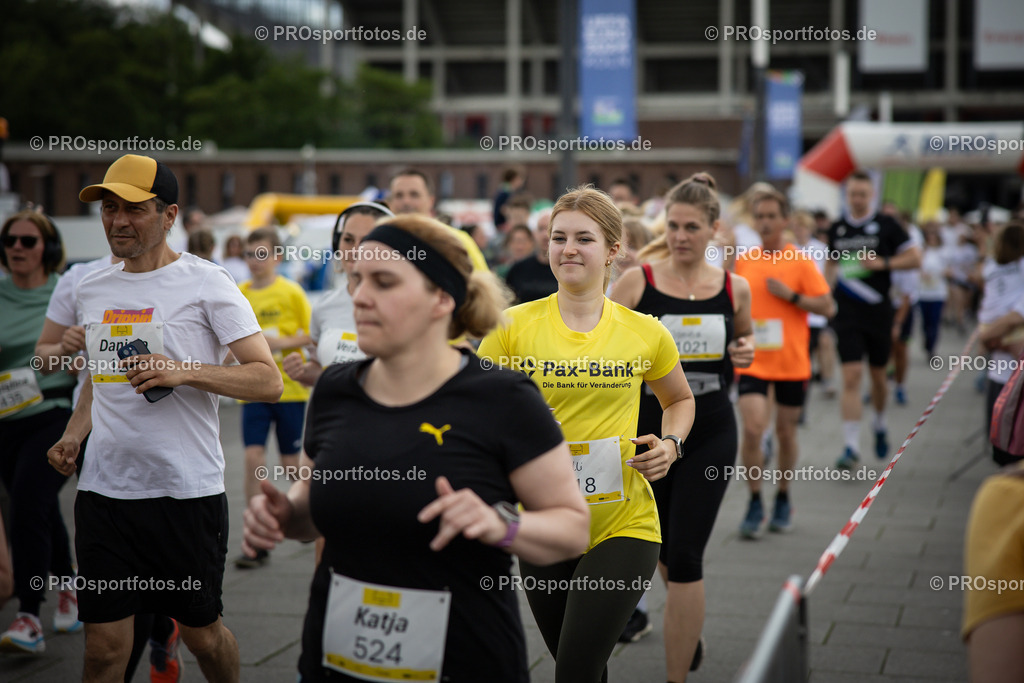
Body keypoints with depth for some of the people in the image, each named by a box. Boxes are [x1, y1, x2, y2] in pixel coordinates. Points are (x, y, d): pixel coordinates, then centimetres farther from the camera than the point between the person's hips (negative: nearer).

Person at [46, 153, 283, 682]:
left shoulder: (206, 282, -5)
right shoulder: (92, 289, 13)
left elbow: (269, 381, -9)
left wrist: (185, 371, -22)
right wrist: (72, 436, 8)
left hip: (187, 492, -4)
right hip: (103, 490, 4)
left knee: (201, 632, 11)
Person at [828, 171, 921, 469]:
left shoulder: (885, 225, -1)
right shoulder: (837, 228, 7)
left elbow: (915, 257, -2)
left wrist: (884, 263, -14)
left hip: (878, 310, 0)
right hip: (847, 312, 1)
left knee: (878, 374, 13)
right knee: (851, 375, -10)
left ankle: (879, 425, 41)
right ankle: (851, 445, -11)